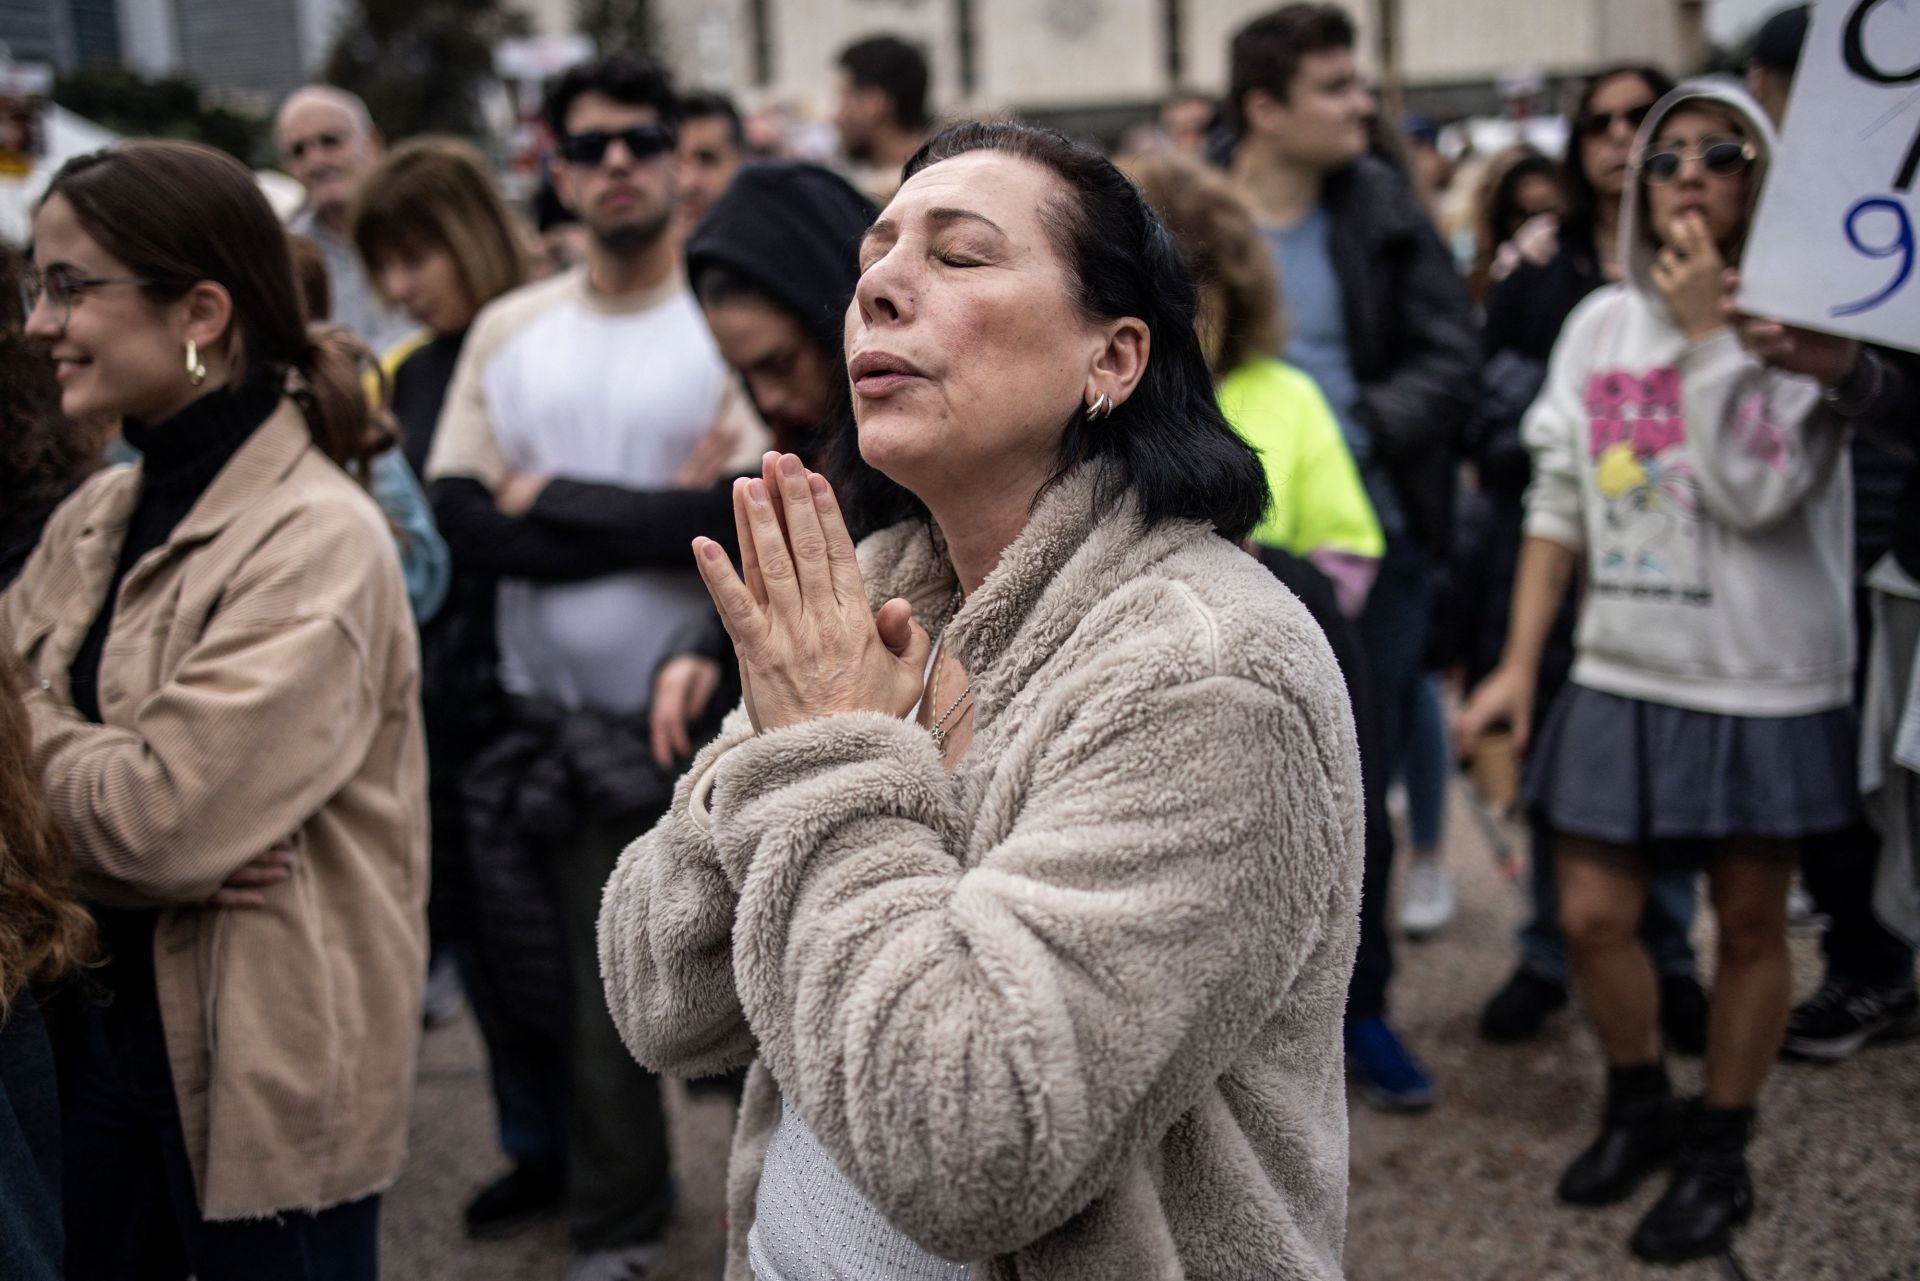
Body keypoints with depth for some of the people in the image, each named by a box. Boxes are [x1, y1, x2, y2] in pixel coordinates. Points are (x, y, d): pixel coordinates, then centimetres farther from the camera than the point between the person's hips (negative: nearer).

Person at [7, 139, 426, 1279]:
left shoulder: (316, 542, -18)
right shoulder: (97, 519, 6)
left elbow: (157, 817, -23)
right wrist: (114, 870, -16)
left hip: (262, 1068, -7)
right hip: (107, 1025, 7)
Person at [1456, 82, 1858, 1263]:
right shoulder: (1601, 323, 5)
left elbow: (1756, 491, -21)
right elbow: (1560, 504, 7)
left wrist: (1709, 330, -17)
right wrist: (1518, 664, 3)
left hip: (1764, 684, -3)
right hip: (1623, 675, 4)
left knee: (1749, 924, 7)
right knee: (1594, 915, 5)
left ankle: (1720, 1152, 25)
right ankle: (1641, 1106, 30)